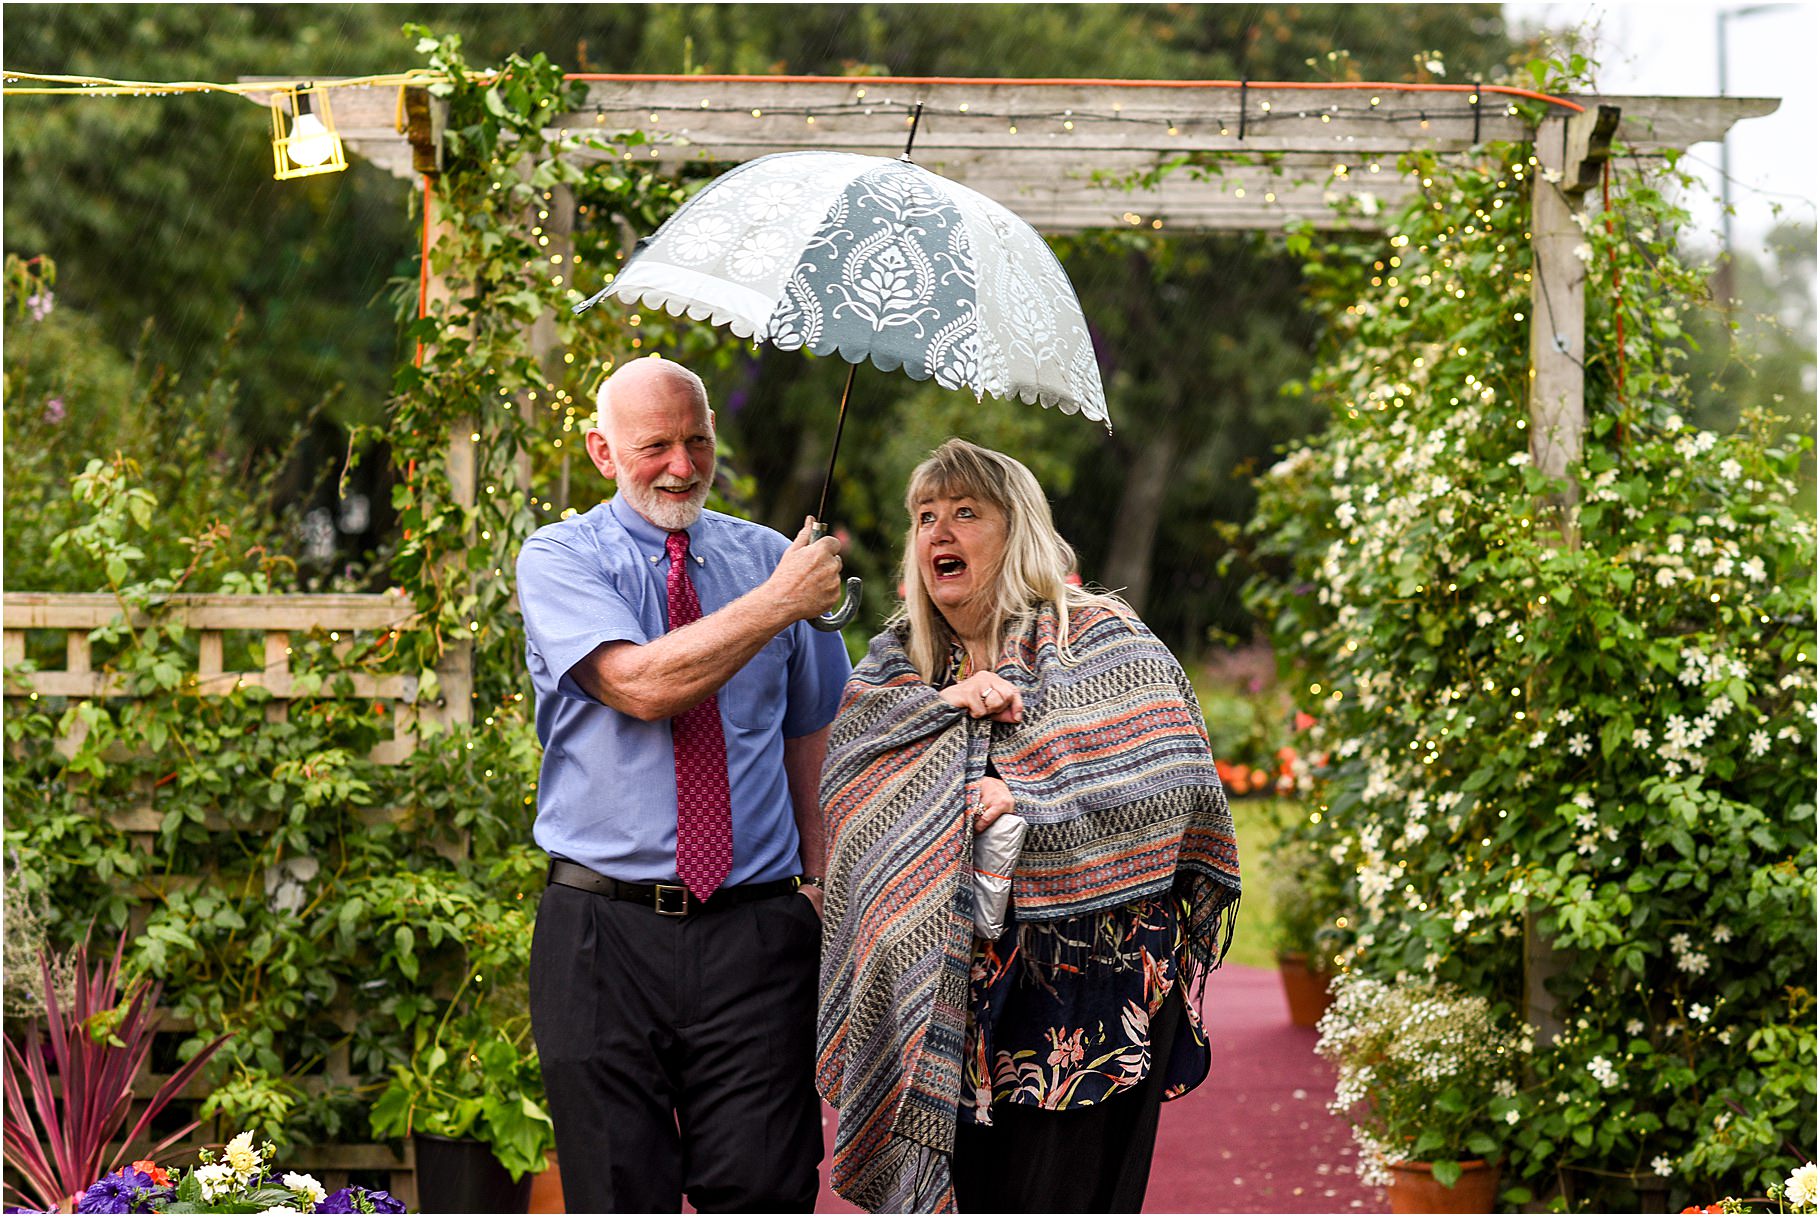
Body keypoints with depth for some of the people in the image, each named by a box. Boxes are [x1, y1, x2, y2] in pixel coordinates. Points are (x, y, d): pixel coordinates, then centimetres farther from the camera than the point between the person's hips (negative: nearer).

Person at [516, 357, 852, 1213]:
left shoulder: (771, 558, 11)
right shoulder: (560, 559, 1)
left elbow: (811, 732, 17)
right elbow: (642, 685, -17)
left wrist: (817, 877, 6)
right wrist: (779, 602, -15)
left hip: (754, 930, 2)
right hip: (605, 933, -2)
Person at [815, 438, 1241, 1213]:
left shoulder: (1098, 642, -2)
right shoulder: (900, 660, 16)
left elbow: (1172, 780, -12)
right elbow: (849, 747, -2)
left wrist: (1032, 806, -16)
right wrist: (946, 700, -16)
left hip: (1083, 999, -5)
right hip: (951, 991, 5)